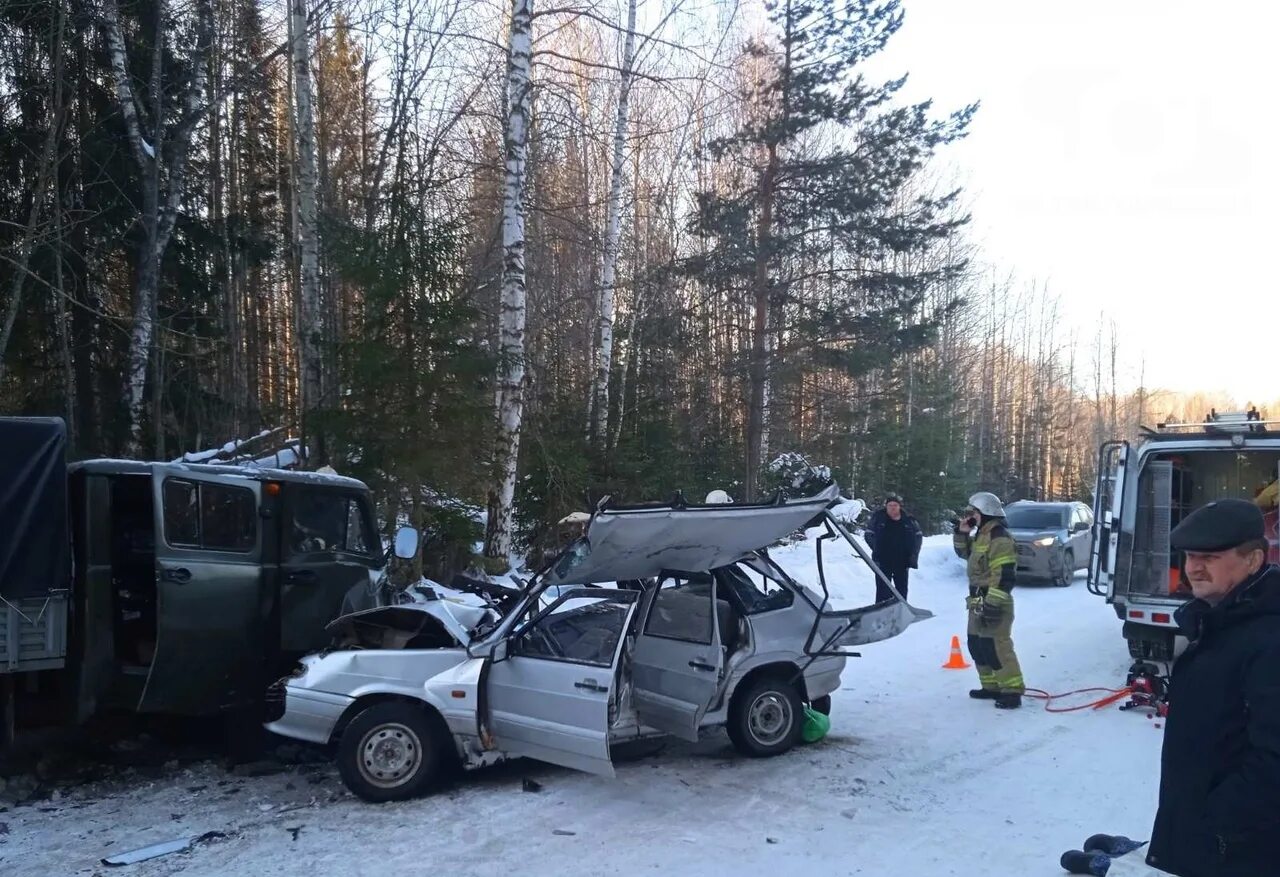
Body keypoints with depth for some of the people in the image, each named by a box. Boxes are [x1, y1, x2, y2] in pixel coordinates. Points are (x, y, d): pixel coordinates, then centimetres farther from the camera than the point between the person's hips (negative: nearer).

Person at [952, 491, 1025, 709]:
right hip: (978, 602, 10)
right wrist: (961, 533, 11)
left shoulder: (999, 537, -17)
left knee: (996, 647, -12)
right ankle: (991, 686, 23)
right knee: (977, 645, 14)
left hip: (993, 603, -10)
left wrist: (993, 604, -25)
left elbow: (1004, 575, -23)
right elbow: (964, 552, 30)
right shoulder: (981, 535, 14)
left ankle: (1012, 691, -8)